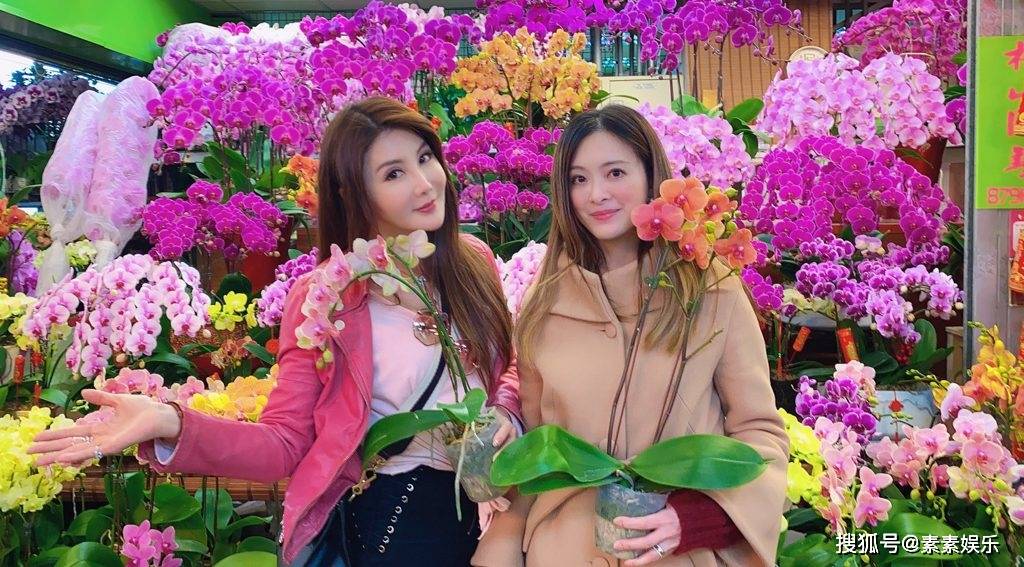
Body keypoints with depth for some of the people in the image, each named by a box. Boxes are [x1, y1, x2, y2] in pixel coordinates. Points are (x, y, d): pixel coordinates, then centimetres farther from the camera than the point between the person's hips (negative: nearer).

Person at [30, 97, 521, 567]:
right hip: (397, 516, -3)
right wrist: (172, 426, -30)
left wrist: (505, 411, -12)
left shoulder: (474, 261, -4)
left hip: (485, 504, 4)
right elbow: (284, 445, -14)